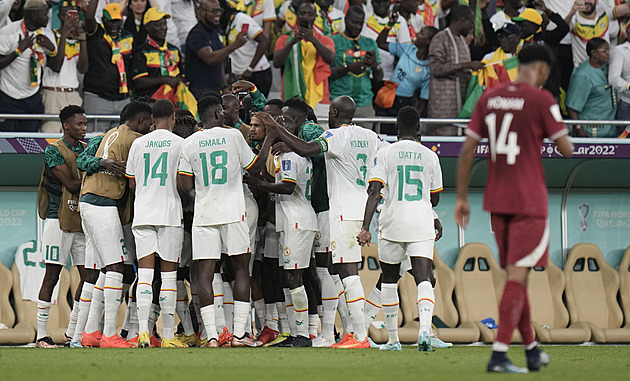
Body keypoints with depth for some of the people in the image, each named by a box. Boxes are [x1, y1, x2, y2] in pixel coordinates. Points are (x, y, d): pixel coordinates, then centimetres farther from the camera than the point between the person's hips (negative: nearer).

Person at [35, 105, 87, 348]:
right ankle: (41, 334, -3)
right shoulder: (53, 151, -5)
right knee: (52, 275, -6)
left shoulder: (87, 149, 15)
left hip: (82, 221, 7)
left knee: (87, 276, 3)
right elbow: (70, 184, -13)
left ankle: (71, 332, 12)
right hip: (59, 220, -7)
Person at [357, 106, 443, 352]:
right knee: (424, 279, -7)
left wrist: (365, 228, -15)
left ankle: (393, 339, 19)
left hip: (392, 224, -1)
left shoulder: (385, 154, -1)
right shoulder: (430, 156, 7)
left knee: (389, 281, 15)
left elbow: (374, 192, -11)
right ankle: (424, 329, -32)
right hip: (422, 226, 1)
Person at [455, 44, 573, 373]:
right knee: (518, 276, -7)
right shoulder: (541, 100, -9)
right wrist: (560, 134, 16)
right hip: (529, 200, -6)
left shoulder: (488, 98, 7)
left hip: (497, 202, 6)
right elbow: (566, 150, -7)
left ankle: (532, 349, 25)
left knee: (515, 274, 15)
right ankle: (498, 355, -16)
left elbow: (467, 151, 7)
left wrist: (461, 198, 12)